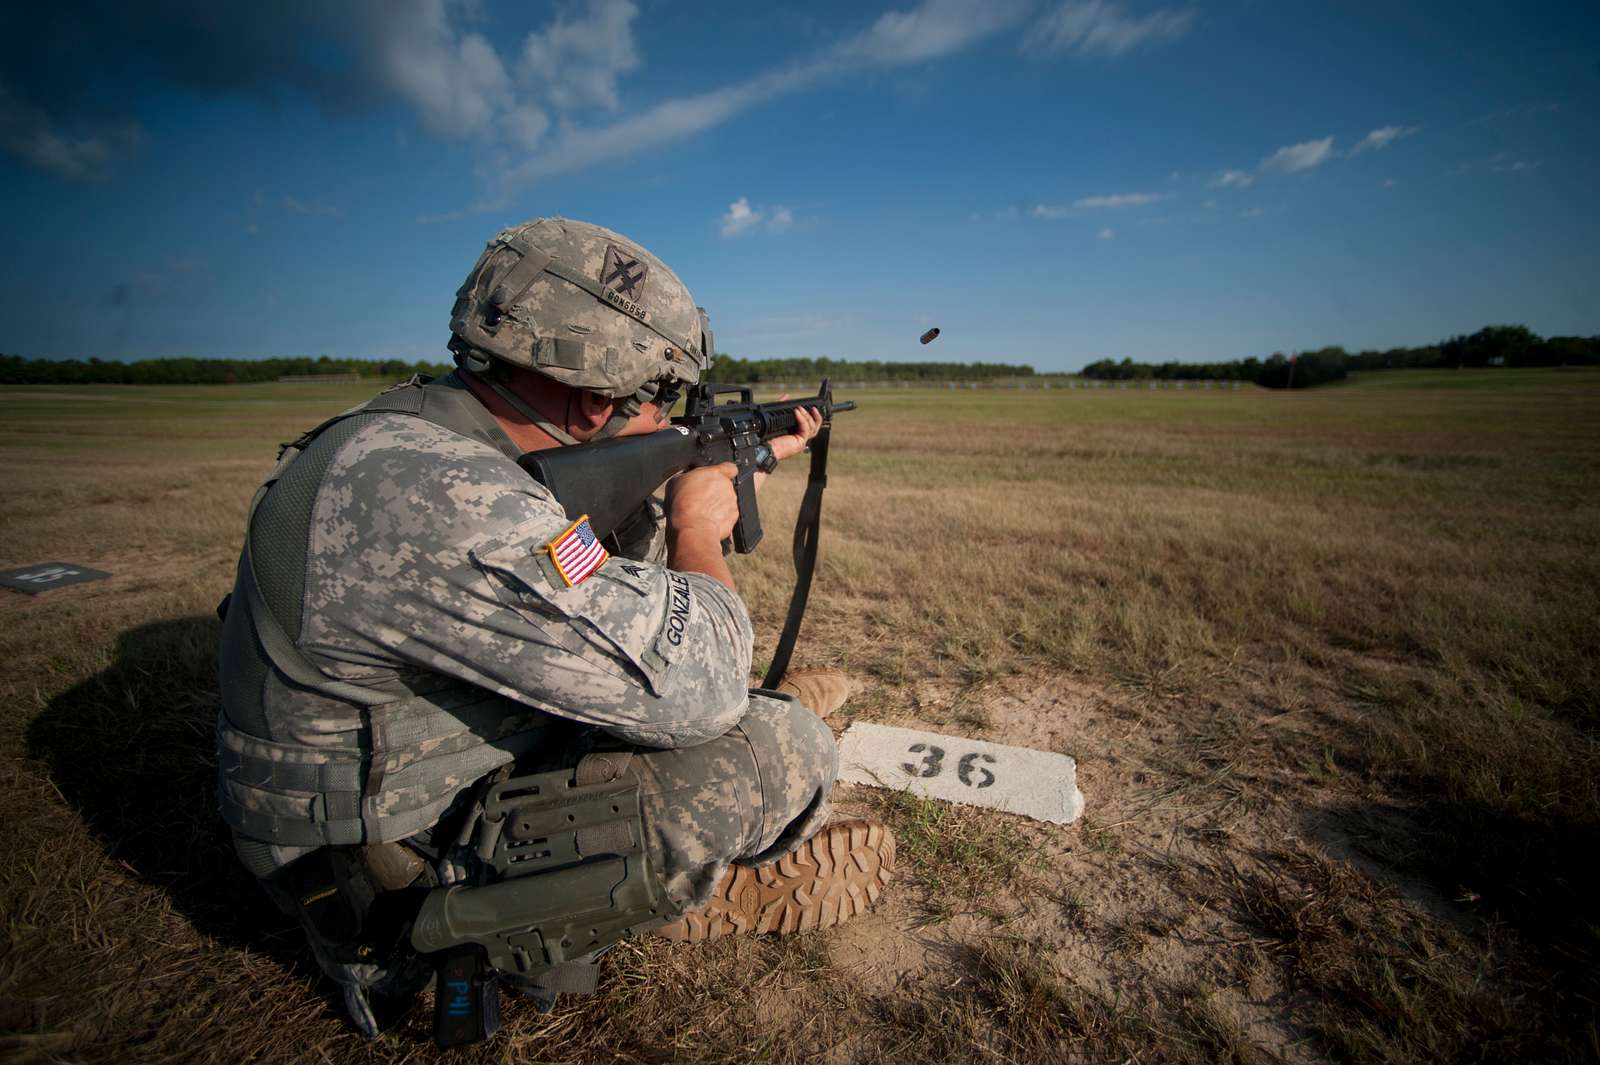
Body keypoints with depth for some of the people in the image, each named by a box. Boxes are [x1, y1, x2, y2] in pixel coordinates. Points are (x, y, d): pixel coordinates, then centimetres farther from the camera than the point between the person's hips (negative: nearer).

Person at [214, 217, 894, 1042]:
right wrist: (699, 526, -14)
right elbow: (690, 677, -34)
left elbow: (615, 559, 12)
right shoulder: (426, 495, -34)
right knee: (783, 751, -17)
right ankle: (701, 893, 12)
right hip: (398, 887, -9)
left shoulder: (431, 440, -2)